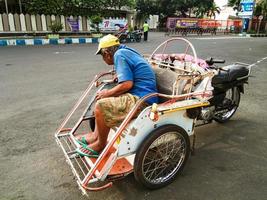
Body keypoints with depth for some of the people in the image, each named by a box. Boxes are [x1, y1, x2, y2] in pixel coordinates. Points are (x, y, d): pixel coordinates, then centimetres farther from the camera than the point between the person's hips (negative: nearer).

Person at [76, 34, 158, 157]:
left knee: (100, 107, -17)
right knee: (103, 99, 17)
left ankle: (100, 146, 3)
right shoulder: (127, 51, 18)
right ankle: (96, 136, 18)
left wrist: (107, 93, -8)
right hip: (143, 95, 11)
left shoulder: (119, 54, -11)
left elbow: (127, 84, -21)